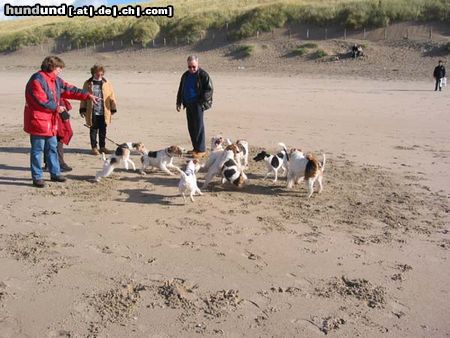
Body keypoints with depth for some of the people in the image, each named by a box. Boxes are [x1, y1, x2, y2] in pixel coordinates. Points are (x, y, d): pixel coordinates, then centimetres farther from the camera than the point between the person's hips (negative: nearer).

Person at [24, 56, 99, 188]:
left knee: (52, 148, 15)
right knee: (37, 150, 0)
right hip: (38, 121, -9)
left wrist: (88, 95, 8)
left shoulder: (56, 80, 12)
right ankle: (37, 177, 8)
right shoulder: (37, 80, -17)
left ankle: (55, 173, 26)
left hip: (51, 122, 9)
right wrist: (56, 108, -11)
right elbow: (41, 101, -21)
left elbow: (70, 89, 14)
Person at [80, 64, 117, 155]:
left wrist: (113, 109, 8)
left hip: (104, 112, 2)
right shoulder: (88, 84, 1)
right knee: (93, 130, 5)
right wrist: (83, 109, 1)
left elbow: (111, 96, 8)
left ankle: (102, 147, 22)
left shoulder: (107, 84, 4)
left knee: (103, 130, 10)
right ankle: (94, 147, 14)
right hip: (92, 112, -2)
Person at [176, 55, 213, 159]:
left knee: (198, 126, -7)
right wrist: (179, 102, 18)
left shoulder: (203, 75, -6)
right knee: (191, 127, 9)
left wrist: (202, 100, -19)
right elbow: (180, 90, 23)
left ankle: (201, 150, -3)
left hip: (198, 104, -7)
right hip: (188, 104, 7)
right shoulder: (185, 75, 15)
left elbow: (209, 89, -10)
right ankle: (196, 148, 19)